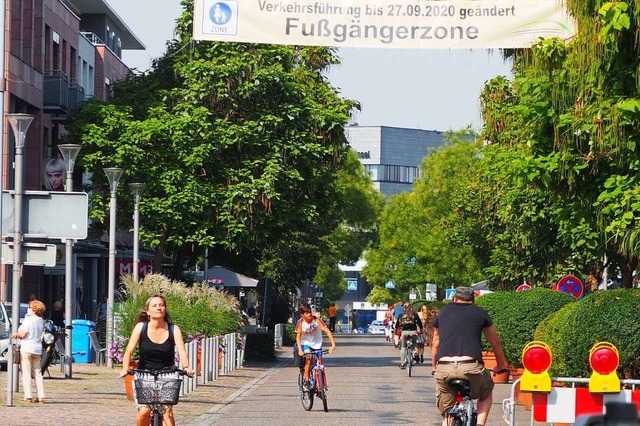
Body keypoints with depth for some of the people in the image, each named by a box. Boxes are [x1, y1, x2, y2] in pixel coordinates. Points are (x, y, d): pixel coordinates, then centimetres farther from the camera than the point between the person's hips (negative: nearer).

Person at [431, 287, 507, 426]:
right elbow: (495, 343, 28)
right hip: (471, 367, -1)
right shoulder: (480, 313, 17)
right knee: (486, 394, 30)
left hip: (444, 368, 1)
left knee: (446, 414, 16)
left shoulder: (443, 312, 22)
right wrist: (500, 366, 43)